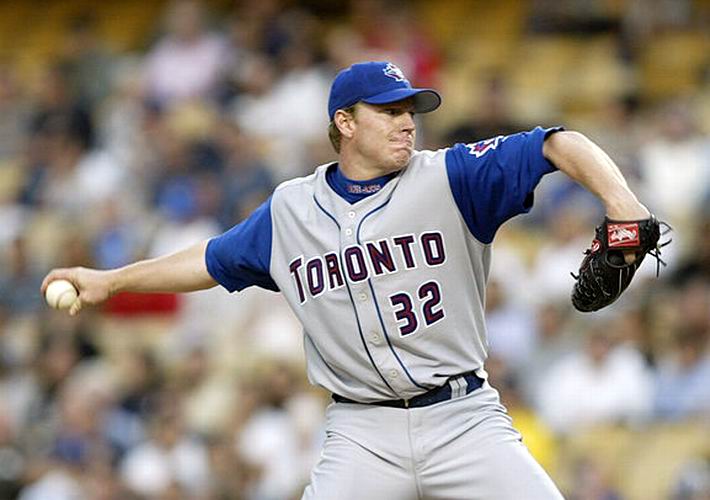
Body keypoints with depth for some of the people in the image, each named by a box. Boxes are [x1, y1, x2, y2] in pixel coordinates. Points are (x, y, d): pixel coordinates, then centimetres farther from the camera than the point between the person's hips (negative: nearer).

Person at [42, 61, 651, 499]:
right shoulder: (289, 210, 9)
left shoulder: (449, 178, -2)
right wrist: (110, 280, 27)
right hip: (362, 435, 1)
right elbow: (213, 260, 25)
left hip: (463, 417, -1)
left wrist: (621, 203, -31)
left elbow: (558, 146, -13)